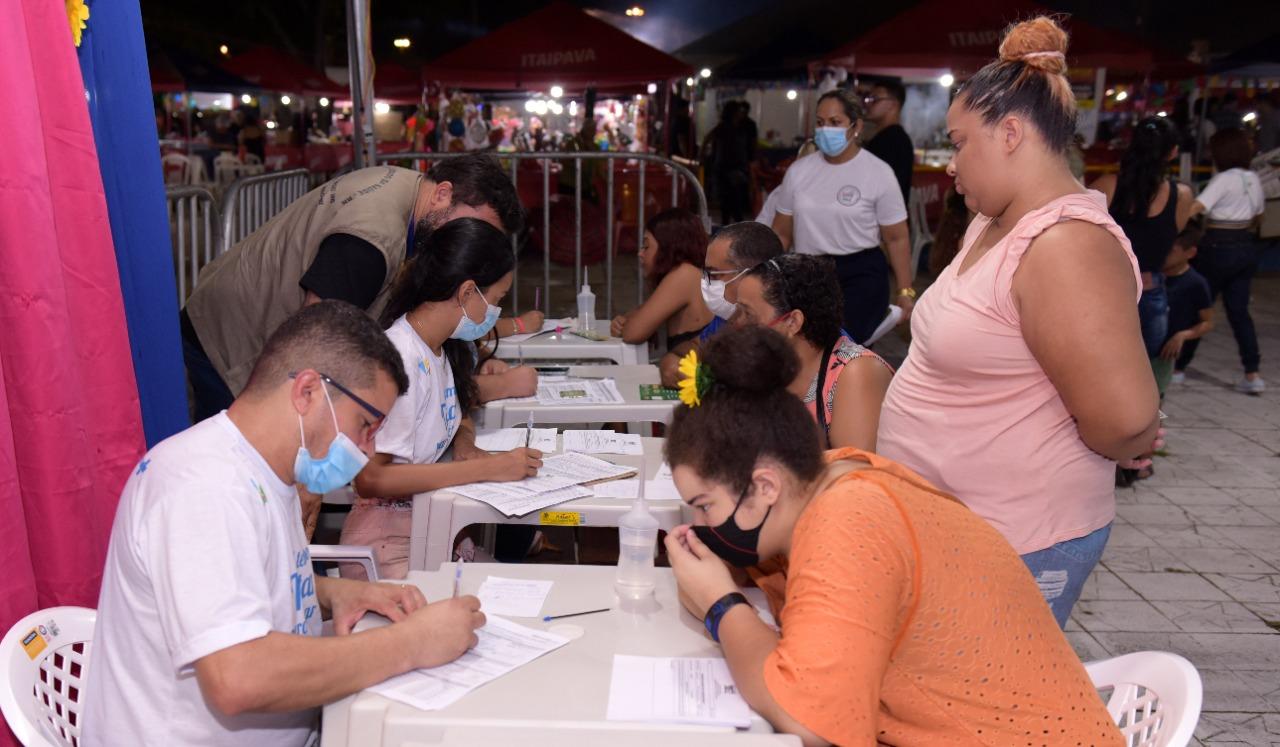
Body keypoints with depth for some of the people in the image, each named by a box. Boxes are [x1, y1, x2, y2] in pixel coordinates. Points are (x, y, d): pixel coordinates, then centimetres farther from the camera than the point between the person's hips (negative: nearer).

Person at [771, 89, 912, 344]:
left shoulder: (878, 173, -4)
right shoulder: (798, 171, 6)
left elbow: (896, 238, -2)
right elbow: (782, 233, 10)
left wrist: (905, 291, -7)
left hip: (860, 275, -3)